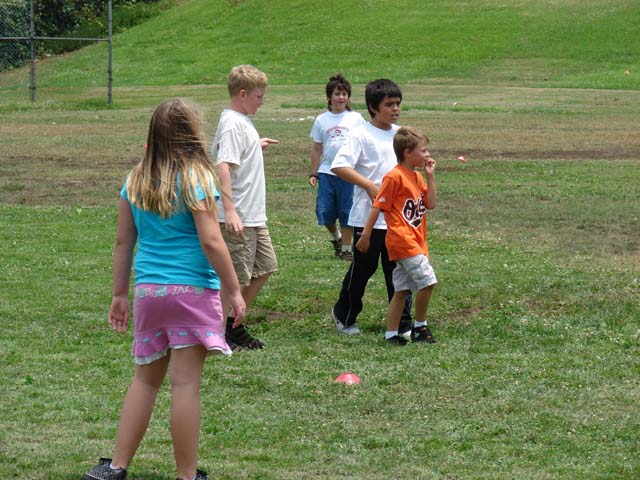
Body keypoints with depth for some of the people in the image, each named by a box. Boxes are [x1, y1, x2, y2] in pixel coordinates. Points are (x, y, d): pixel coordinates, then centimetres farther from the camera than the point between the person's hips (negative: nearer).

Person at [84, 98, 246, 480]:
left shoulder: (136, 180, 8)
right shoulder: (195, 178, -9)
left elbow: (124, 241, 11)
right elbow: (211, 241, -14)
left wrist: (121, 295, 19)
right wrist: (234, 291, -7)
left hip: (148, 290, 5)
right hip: (192, 290, -5)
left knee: (145, 379, 16)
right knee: (186, 382, -2)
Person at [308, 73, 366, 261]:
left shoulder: (355, 118, 5)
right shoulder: (322, 120, 9)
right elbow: (316, 149, 13)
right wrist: (313, 173, 9)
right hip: (326, 172, 2)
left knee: (346, 211, 1)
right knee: (324, 211, -2)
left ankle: (346, 248, 13)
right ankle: (336, 236, 26)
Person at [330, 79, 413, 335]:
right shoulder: (361, 134, -10)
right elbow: (339, 165, -18)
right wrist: (369, 185, -20)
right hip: (368, 216, -5)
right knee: (363, 268, 7)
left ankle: (403, 324, 9)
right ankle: (345, 316, 27)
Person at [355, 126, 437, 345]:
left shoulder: (416, 177, 15)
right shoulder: (394, 177, -12)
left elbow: (430, 204, 12)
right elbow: (378, 206, -11)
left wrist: (431, 176, 5)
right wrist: (365, 235, -10)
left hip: (415, 241, 9)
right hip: (402, 240, -9)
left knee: (402, 290, 9)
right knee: (427, 280, -12)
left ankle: (391, 333, 12)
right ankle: (420, 327, 2)